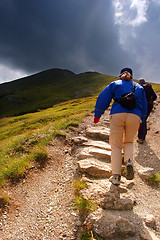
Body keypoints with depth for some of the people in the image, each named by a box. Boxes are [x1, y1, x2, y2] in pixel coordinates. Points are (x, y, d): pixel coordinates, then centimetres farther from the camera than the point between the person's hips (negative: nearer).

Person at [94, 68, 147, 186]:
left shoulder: (114, 84, 17)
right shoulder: (139, 87, 24)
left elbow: (103, 99, 9)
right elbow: (144, 106, 25)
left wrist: (97, 115, 16)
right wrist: (140, 121, 34)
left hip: (117, 115, -2)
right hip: (134, 116, 2)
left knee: (116, 146, 5)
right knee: (128, 142, 22)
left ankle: (116, 176, 1)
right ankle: (129, 161, -8)